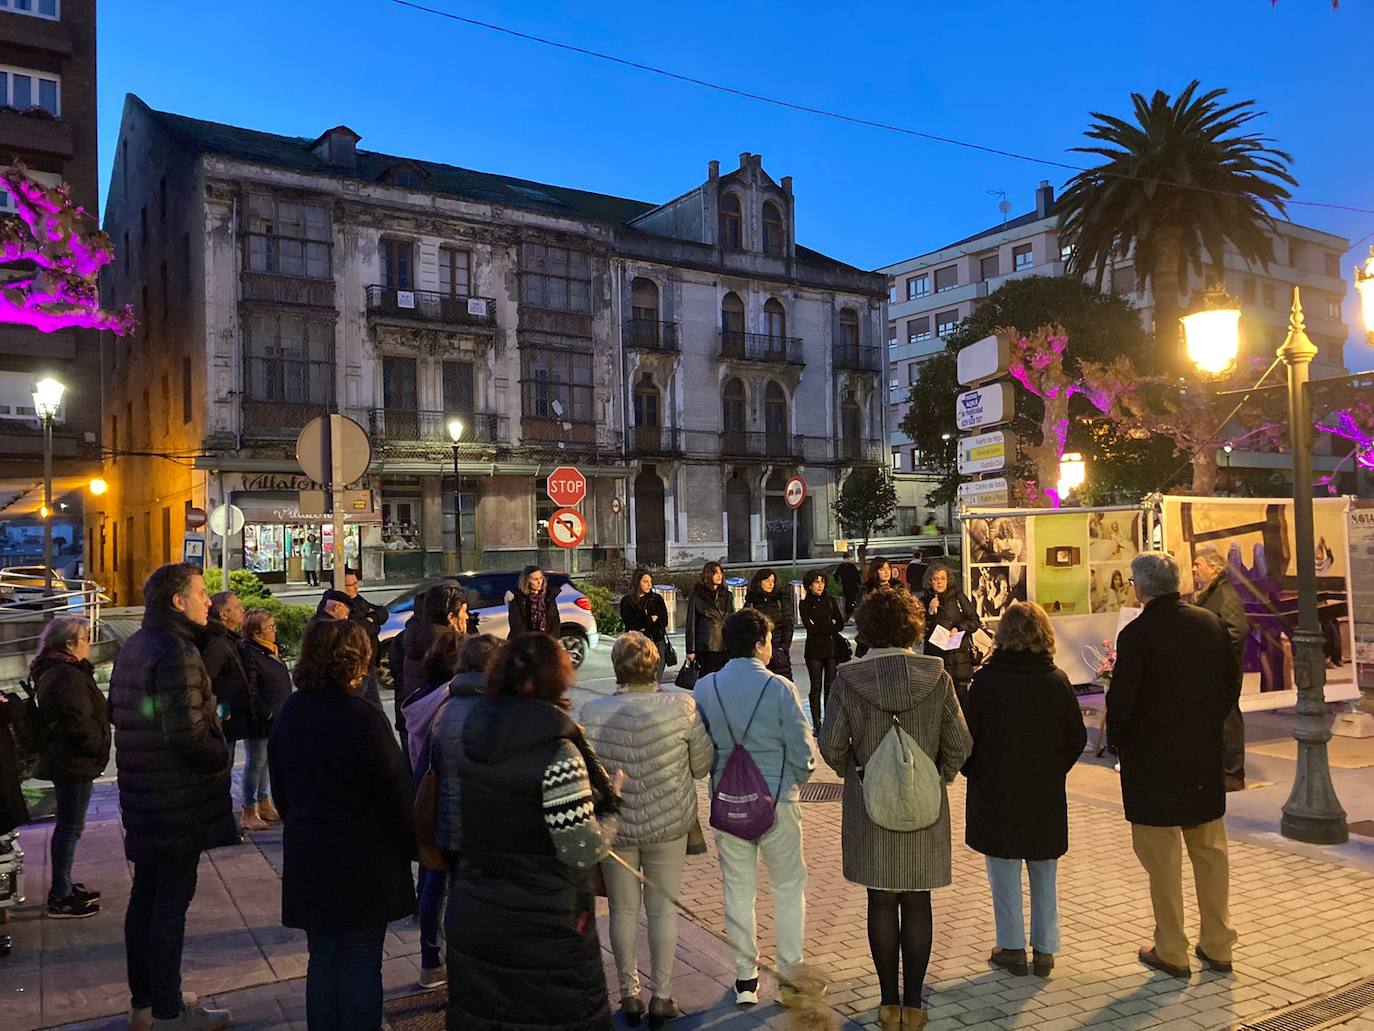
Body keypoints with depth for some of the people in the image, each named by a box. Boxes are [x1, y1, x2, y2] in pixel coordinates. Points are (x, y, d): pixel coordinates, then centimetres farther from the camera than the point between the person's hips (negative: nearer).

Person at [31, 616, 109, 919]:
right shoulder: (69, 676, -22)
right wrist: (100, 748, -12)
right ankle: (60, 898, 8)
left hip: (63, 760, 11)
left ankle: (64, 886, 31)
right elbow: (79, 723, -27)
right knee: (71, 827, -1)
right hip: (74, 764, -11)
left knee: (68, 825, 19)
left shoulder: (51, 672, 11)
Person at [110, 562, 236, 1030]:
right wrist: (223, 754, -9)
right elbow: (188, 734, -27)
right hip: (178, 800, -10)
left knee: (145, 896, 18)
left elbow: (116, 711, 20)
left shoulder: (133, 647, 10)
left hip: (142, 798, 10)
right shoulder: (176, 653, -22)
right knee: (171, 902, 1)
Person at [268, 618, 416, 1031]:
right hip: (363, 862, -6)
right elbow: (396, 796, -16)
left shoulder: (289, 714, 1)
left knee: (322, 961, 18)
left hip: (307, 857, 6)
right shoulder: (363, 719, -21)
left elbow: (281, 792, 12)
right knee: (360, 967, 7)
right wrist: (414, 845, -1)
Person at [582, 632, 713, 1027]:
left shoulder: (593, 713, -17)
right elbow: (703, 765, -6)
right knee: (663, 908, 15)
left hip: (615, 827, 0)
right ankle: (662, 996, 25)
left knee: (623, 910, 16)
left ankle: (629, 995, 30)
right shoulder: (682, 706, -16)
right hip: (669, 825, 0)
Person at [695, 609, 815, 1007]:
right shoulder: (779, 687, -14)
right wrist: (796, 780, 9)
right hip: (776, 800, -3)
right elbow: (802, 750, -11)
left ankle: (745, 978, 24)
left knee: (738, 889, 15)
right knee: (789, 888, 15)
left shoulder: (704, 688, -4)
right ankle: (790, 972, 24)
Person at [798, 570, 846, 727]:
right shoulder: (805, 604, 3)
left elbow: (840, 624, 4)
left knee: (830, 687, 0)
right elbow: (810, 628, -8)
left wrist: (820, 627, -5)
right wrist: (830, 625, -3)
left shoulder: (831, 601, 12)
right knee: (816, 687, -1)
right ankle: (816, 724, 3)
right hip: (814, 650, -2)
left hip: (832, 648, 3)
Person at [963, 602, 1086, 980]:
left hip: (996, 792, -2)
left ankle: (1012, 947, 17)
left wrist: (976, 774, 8)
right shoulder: (1058, 681, -8)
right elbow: (1077, 739, 0)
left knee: (1004, 872, 11)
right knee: (1044, 875, 15)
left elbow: (967, 737, -8)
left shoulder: (986, 680, -14)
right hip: (1046, 794, 2)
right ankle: (1044, 949, 21)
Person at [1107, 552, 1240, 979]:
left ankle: (1171, 951, 14)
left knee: (1163, 858, 5)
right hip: (1206, 757, 6)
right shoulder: (1211, 623, 1)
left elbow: (1122, 700, -16)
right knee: (1210, 851, 16)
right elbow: (1232, 682, 9)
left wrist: (1118, 741, 1)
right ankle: (1218, 946, 26)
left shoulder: (1137, 634, -17)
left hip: (1153, 759, -5)